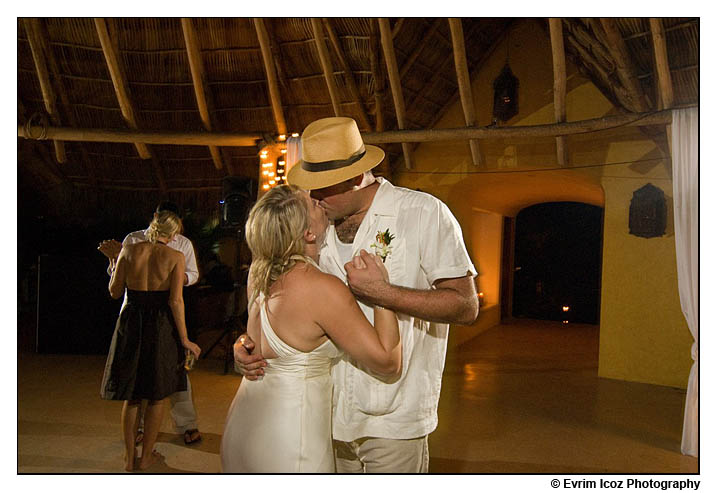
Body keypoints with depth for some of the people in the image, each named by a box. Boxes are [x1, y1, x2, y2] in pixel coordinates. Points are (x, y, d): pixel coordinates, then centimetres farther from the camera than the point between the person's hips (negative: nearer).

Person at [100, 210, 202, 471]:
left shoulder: (129, 250, -2)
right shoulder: (175, 257, -9)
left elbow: (115, 291, 3)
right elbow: (175, 301, -13)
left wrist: (115, 261, 18)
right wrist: (184, 339, -7)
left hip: (131, 324, 3)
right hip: (161, 327, -2)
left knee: (131, 396, 17)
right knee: (157, 396, 15)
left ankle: (129, 457, 26)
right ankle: (147, 455, 25)